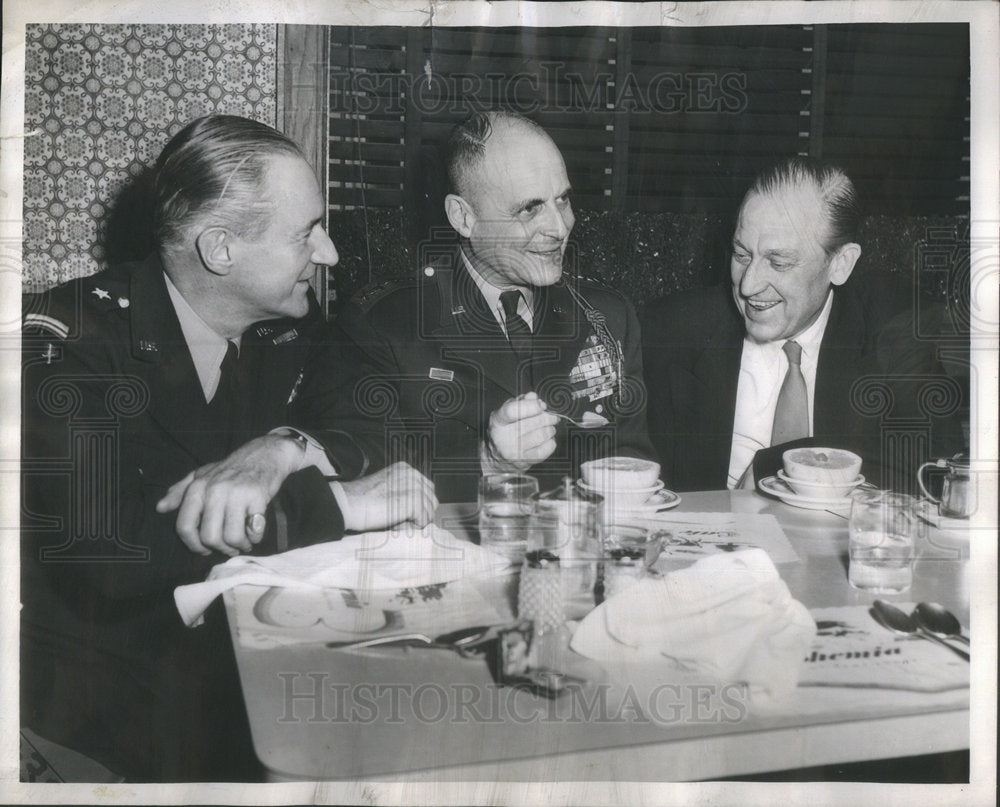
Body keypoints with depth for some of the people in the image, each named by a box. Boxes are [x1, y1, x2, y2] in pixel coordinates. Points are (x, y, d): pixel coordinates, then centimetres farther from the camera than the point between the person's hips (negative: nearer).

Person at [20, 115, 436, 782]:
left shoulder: (290, 326, 2)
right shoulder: (69, 340, -16)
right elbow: (99, 544, -28)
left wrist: (282, 452, -25)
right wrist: (336, 502, -28)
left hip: (251, 651, 5)